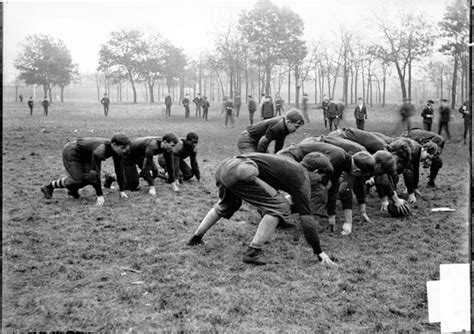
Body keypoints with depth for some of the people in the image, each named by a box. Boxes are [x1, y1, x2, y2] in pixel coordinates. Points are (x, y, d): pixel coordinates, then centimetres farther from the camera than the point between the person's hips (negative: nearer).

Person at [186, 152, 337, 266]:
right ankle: (253, 253, -2)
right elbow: (306, 217, -1)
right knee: (278, 207, -5)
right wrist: (319, 252, 4)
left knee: (225, 205, 37)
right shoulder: (302, 179, 1)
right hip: (238, 172, -10)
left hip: (224, 166, 10)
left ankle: (196, 238, 47)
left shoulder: (292, 166, 25)